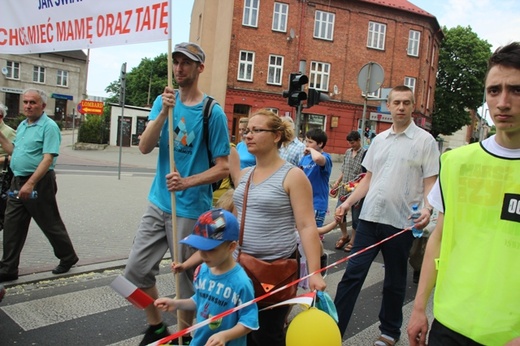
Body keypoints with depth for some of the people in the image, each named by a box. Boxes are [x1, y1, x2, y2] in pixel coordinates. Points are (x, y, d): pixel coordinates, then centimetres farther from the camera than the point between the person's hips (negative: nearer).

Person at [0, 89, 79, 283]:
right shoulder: (22, 125, 13)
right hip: (18, 182, 8)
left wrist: (30, 184, -28)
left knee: (50, 224, 4)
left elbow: (48, 159, -22)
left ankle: (68, 258, 23)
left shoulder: (49, 126, -14)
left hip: (39, 183, -8)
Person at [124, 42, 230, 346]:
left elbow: (223, 168, -11)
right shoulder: (163, 101, 5)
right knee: (136, 271, 11)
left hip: (191, 210, -5)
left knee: (186, 277, 9)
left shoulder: (213, 112, -11)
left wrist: (187, 182, -25)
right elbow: (145, 147, -7)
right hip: (158, 203, 6)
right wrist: (164, 113, -20)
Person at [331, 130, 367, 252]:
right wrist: (337, 182, 8)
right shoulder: (348, 152, 9)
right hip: (344, 189, 5)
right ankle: (344, 235, 28)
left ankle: (352, 240, 24)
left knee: (355, 216, 7)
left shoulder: (365, 153, -9)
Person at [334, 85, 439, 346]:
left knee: (394, 282, 12)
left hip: (401, 222, -3)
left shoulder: (425, 141, -2)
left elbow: (430, 183, -5)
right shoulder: (379, 140, 11)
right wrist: (348, 202, 5)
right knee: (352, 274, 4)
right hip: (369, 218, 4)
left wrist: (427, 209, -23)